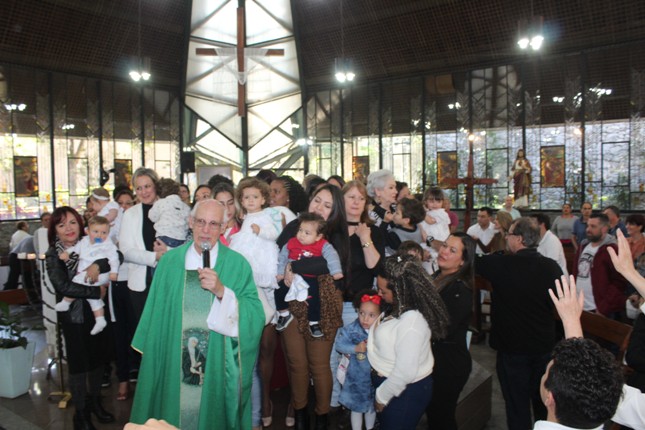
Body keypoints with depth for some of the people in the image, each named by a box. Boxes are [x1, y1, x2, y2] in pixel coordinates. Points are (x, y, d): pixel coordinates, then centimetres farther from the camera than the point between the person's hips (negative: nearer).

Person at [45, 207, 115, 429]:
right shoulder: (53, 255, -9)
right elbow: (62, 286, -21)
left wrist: (98, 265, -27)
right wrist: (96, 292, -19)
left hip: (97, 311, 3)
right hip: (74, 315, -3)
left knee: (97, 357, 14)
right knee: (78, 363, 6)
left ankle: (95, 401, 35)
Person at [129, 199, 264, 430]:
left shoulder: (237, 264, -5)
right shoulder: (170, 261, 2)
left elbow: (255, 316, -12)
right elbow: (156, 311, 6)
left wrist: (222, 291, -23)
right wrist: (151, 354, 7)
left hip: (218, 365, -1)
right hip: (173, 362, 2)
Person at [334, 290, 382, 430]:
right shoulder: (352, 330, -18)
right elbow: (338, 344, -14)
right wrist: (355, 348, -24)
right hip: (356, 377, -1)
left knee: (372, 406, 23)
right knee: (356, 407, 16)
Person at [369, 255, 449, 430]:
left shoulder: (411, 322, -33)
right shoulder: (398, 307, -7)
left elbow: (405, 372, -28)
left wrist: (382, 396, -15)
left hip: (406, 391, -8)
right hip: (389, 382, 8)